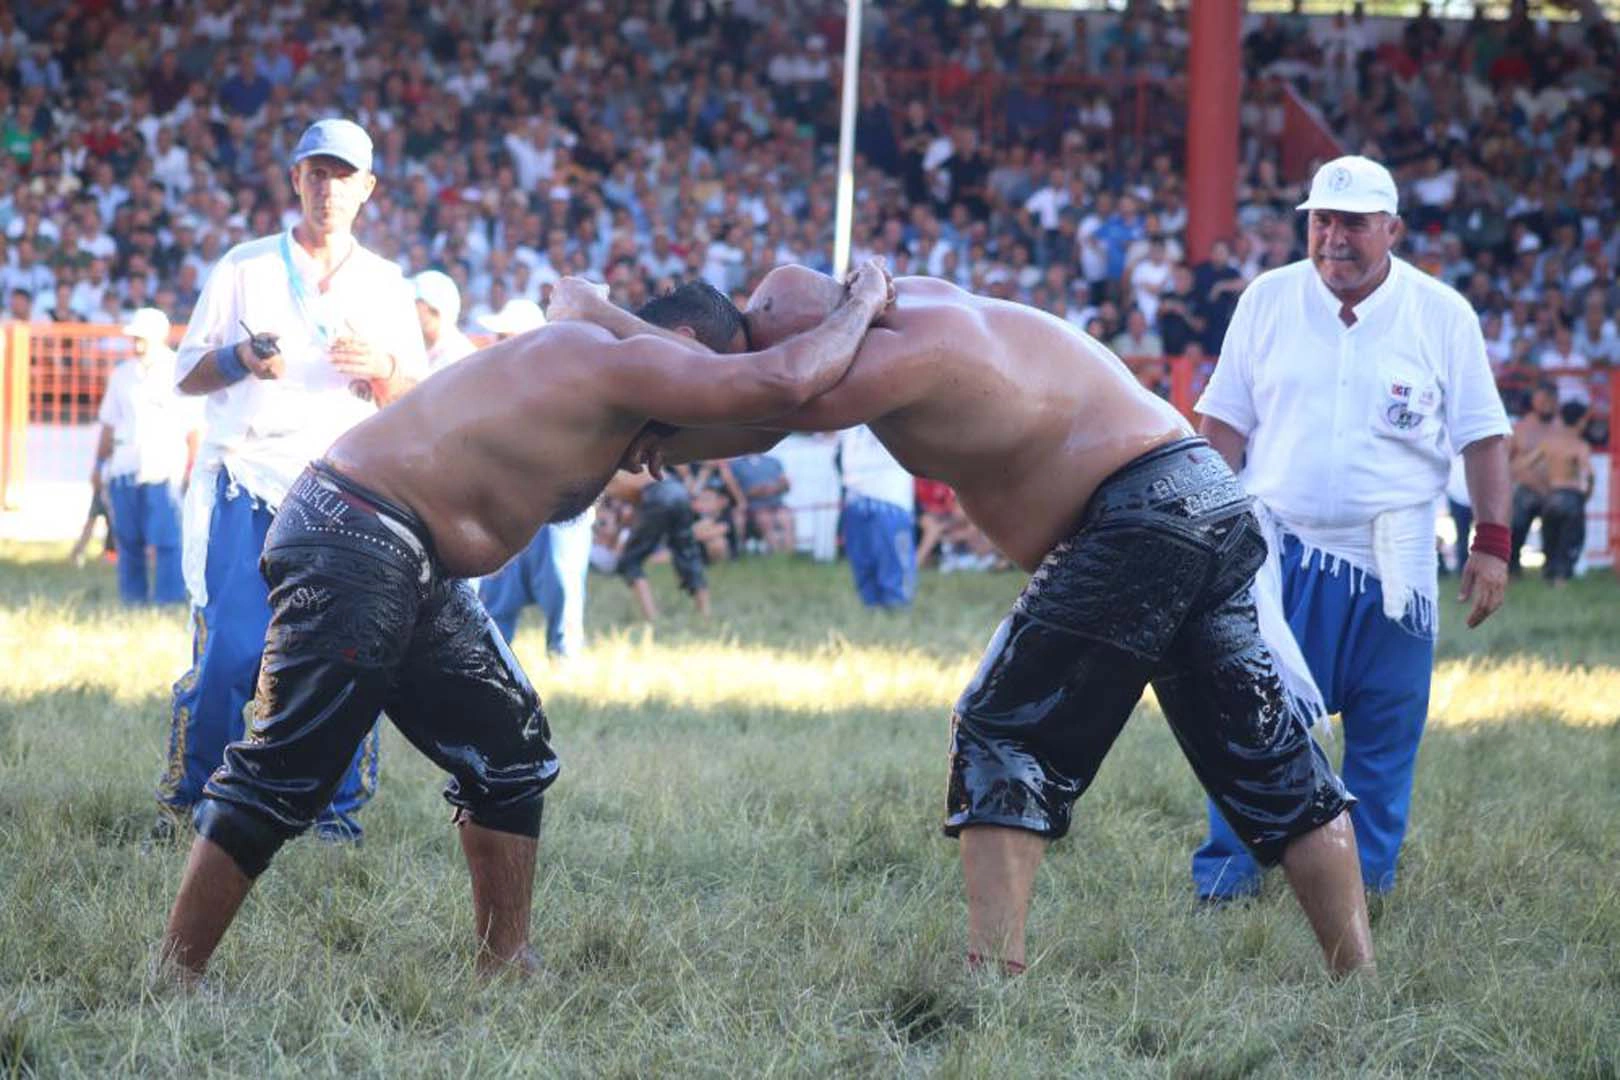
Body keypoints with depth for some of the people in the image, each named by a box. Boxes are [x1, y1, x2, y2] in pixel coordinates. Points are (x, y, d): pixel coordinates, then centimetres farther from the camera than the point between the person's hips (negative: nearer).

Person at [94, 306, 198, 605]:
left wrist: (192, 466, -6)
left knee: (166, 540, -11)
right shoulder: (122, 375, 16)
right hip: (124, 467, 5)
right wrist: (99, 464, 16)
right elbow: (109, 425, 21)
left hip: (164, 470, -5)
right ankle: (133, 600, 12)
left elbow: (193, 427, 1)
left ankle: (169, 600, -10)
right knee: (128, 539, 6)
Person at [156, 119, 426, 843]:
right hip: (245, 484, -2)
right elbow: (188, 375, 8)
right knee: (229, 649, -11)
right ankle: (185, 798, 4)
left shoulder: (386, 285, 15)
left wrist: (382, 368, -10)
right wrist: (241, 360, -13)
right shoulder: (245, 267, 11)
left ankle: (338, 806, 3)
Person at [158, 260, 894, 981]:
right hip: (352, 543, -11)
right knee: (284, 778, -9)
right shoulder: (611, 364, -14)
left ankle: (504, 970, 20)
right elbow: (780, 382, -22)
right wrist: (861, 307, -5)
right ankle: (170, 982, -5)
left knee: (510, 753, 15)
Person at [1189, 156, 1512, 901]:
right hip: (1277, 550, 0)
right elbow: (1224, 422, 9)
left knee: (1385, 734, 2)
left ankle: (1367, 881, 11)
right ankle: (1228, 874, 3)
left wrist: (1492, 542, -2)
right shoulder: (1267, 301, 6)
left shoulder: (1443, 314, 2)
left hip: (1392, 559, 0)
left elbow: (1482, 438, 4)